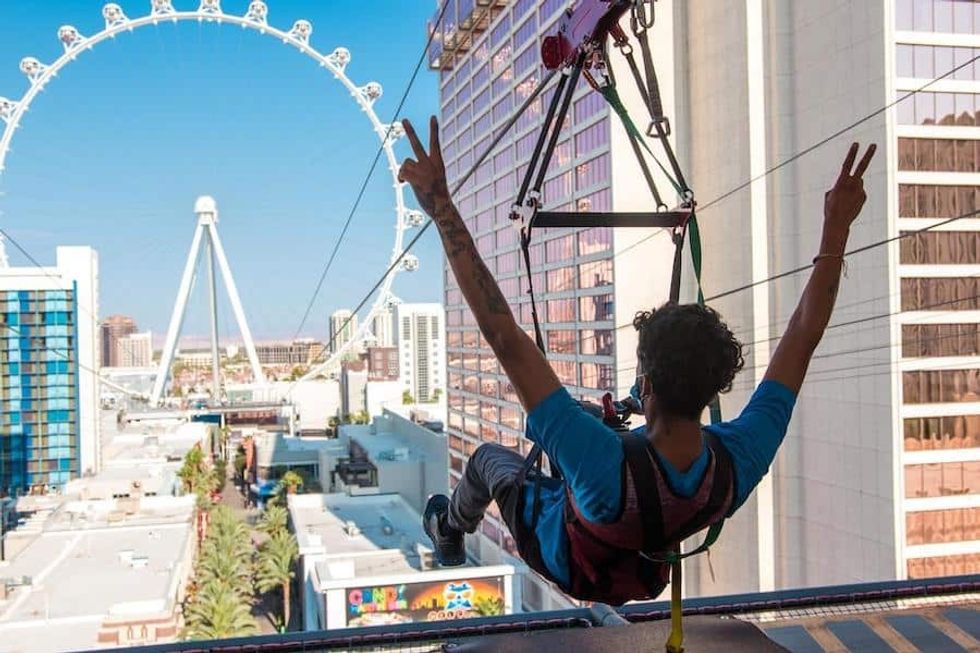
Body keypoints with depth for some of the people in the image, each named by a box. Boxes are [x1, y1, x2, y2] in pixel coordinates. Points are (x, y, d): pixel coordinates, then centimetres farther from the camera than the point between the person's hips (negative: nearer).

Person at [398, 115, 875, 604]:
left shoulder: (604, 462, -51)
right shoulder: (742, 459, -38)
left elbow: (504, 336, -56)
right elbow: (804, 334, -28)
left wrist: (442, 207, -56)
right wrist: (836, 229, -23)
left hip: (562, 561, -3)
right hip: (643, 577, 4)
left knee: (489, 458, 24)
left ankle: (448, 531, 55)